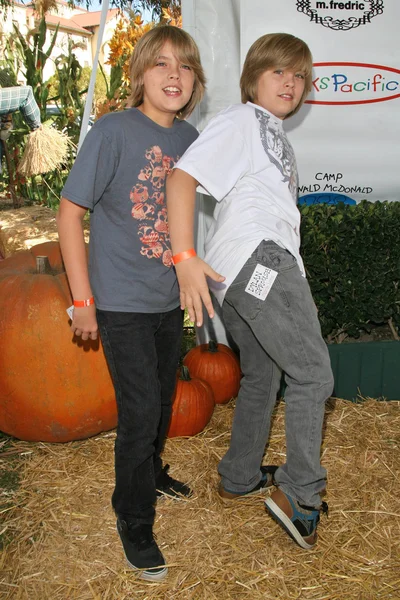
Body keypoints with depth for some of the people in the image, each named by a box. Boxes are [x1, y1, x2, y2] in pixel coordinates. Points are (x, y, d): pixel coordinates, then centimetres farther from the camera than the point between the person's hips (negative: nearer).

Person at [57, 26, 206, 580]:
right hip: (123, 304, -6)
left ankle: (151, 474, 47)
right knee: (140, 409, -3)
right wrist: (82, 300, -15)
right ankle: (134, 521, 20)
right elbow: (70, 212, -13)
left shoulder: (188, 137, 3)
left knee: (163, 399, 20)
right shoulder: (113, 131, -15)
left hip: (170, 300, 6)